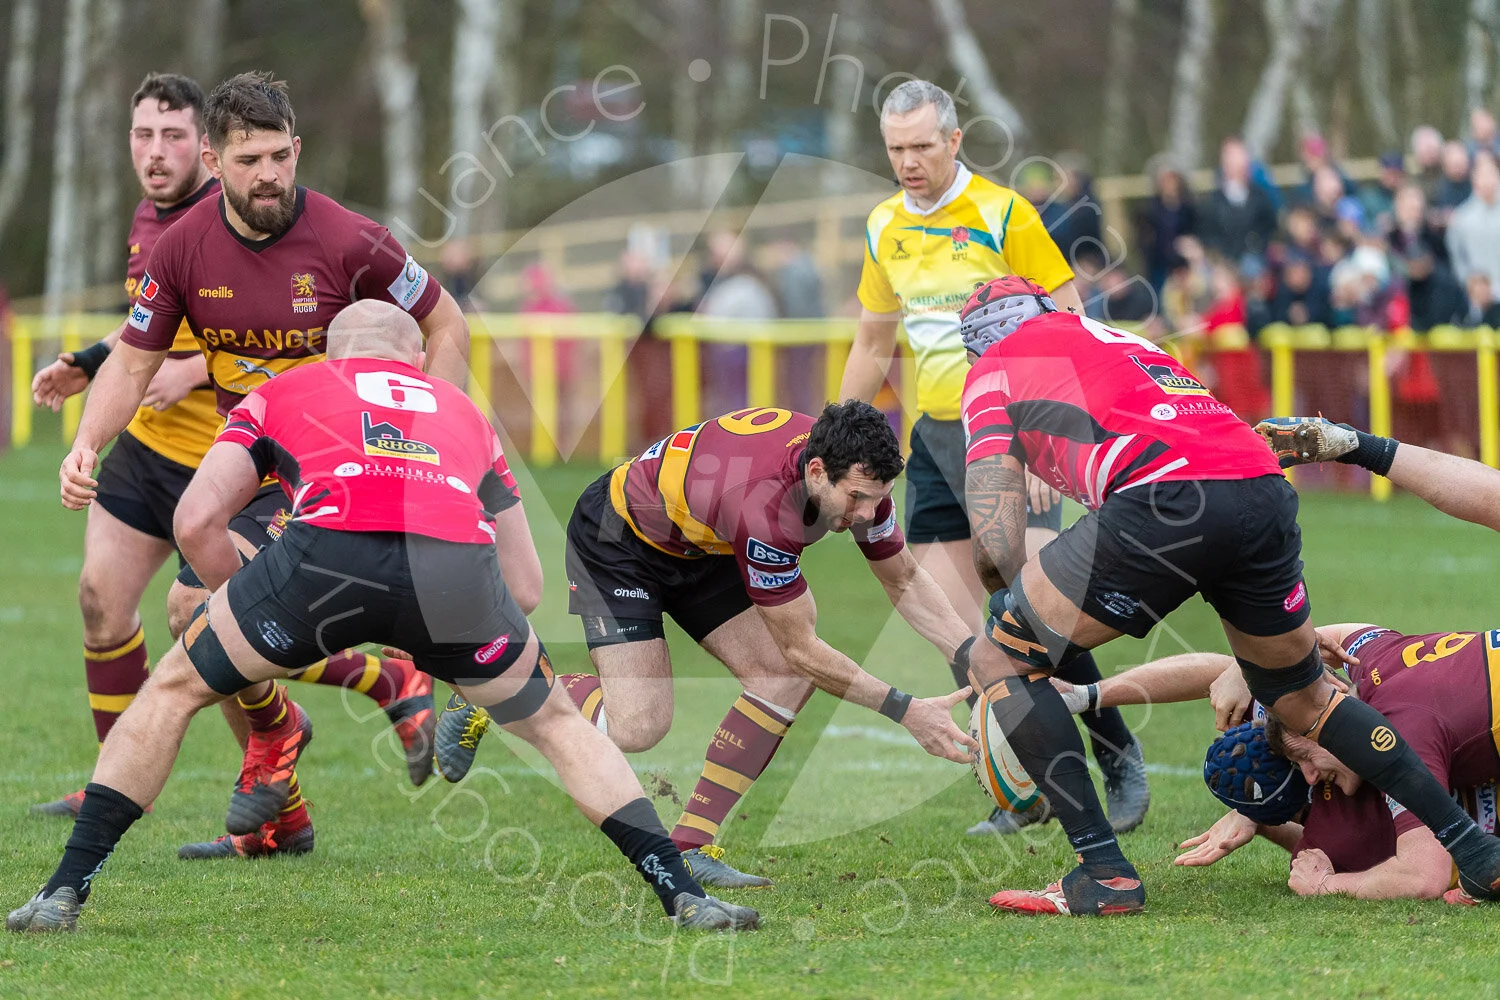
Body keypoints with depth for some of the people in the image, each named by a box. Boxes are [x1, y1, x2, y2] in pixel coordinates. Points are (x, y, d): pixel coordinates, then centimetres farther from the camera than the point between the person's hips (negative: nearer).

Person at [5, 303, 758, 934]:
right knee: (554, 722, 29)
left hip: (327, 549, -2)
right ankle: (685, 897, 21)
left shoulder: (284, 390, 33)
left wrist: (247, 609, 35)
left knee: (172, 691, 22)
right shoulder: (461, 409, 40)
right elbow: (524, 578, 38)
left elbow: (196, 521, 19)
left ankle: (65, 893, 18)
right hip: (458, 563, 2)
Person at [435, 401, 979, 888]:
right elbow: (800, 648, -32)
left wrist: (974, 656, -16)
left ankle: (688, 845, -5)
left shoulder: (855, 475, -20)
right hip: (615, 539, -8)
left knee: (786, 679, -10)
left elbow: (905, 580, -2)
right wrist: (905, 710, -31)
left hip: (700, 546, 8)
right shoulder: (762, 505, -42)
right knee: (638, 725, -19)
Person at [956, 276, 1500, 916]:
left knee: (1000, 662, 9)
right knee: (1304, 701, 28)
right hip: (1266, 495, 7)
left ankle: (1104, 875, 1)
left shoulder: (993, 371, 19)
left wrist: (1011, 609, 26)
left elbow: (996, 543, 9)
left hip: (1164, 501, -7)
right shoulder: (1122, 341, 39)